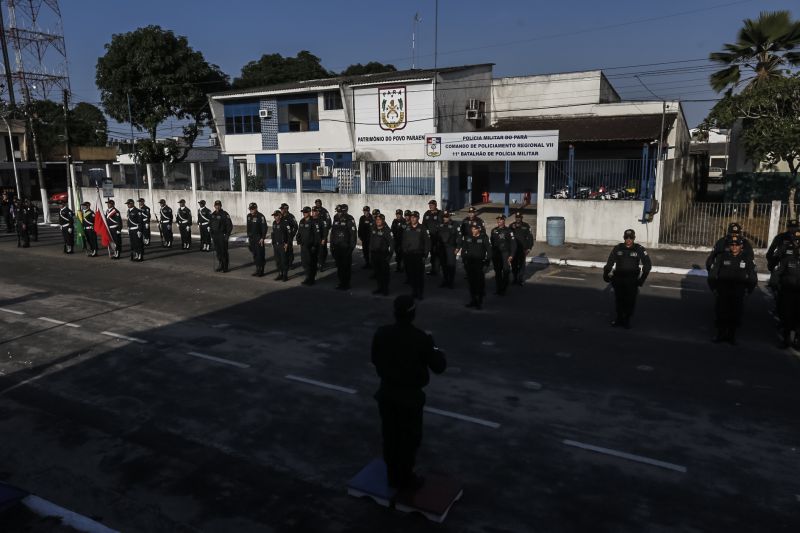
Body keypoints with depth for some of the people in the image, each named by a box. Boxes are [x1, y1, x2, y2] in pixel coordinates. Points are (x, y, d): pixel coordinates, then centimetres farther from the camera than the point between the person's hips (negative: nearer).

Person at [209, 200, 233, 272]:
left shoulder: (224, 214, -8)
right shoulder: (213, 215, 11)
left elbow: (230, 225, -10)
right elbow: (210, 224, 21)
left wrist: (227, 235, -14)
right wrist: (211, 234, 14)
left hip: (222, 236, -6)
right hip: (215, 236, 6)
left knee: (224, 252, -2)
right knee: (217, 252, 9)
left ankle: (225, 267, 6)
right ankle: (220, 266, 18)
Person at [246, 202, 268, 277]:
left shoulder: (260, 217, -12)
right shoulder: (249, 216, 10)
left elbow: (264, 228, -14)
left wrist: (262, 238, -17)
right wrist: (248, 237, 16)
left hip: (259, 239, -7)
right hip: (251, 238, 7)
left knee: (260, 255, -6)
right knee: (254, 255, 10)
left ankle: (261, 271, 1)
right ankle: (257, 269, 18)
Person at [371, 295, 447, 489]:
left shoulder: (381, 333, -11)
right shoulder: (422, 339, -22)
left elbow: (376, 360, 4)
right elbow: (439, 367, -11)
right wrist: (436, 350, 9)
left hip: (387, 391, 4)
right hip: (410, 395, -4)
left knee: (390, 435, 18)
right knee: (410, 438, 14)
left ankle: (393, 475, 34)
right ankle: (405, 478, 29)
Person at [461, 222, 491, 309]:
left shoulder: (484, 238, -5)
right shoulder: (468, 238, 7)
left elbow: (489, 251, -4)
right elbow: (463, 249, 16)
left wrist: (487, 263, -8)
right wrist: (464, 259, 8)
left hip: (480, 264, -4)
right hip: (469, 264, 4)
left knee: (480, 284, -2)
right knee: (471, 283, 10)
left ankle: (480, 302, 7)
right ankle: (473, 300, 22)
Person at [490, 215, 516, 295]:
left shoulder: (508, 231, -4)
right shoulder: (494, 230, 10)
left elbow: (513, 244, -6)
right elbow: (491, 242, 15)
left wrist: (511, 255, -11)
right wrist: (491, 254, 11)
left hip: (505, 254, -4)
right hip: (495, 255, 4)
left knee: (506, 272, -8)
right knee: (497, 272, 8)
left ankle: (503, 289, 0)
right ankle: (497, 288, 17)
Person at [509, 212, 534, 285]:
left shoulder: (526, 226, -1)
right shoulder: (512, 226, 6)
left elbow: (530, 237, 1)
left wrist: (529, 247, -4)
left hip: (523, 249, -2)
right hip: (514, 249, 2)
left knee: (522, 264, -2)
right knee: (514, 264, 5)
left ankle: (521, 279, 7)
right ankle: (515, 278, 17)